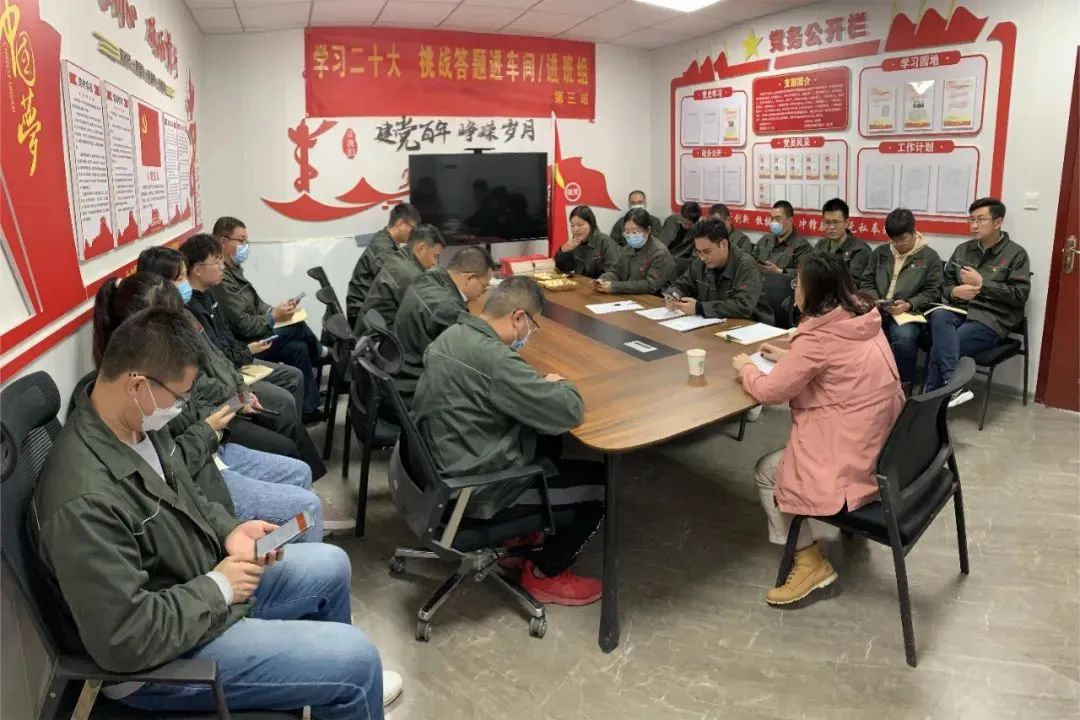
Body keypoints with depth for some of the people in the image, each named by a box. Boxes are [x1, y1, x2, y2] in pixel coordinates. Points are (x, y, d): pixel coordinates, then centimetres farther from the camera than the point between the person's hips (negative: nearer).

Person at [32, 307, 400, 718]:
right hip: (162, 656, -9)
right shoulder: (85, 501, -34)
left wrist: (230, 530, -4)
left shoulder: (138, 426, -5)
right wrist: (218, 588, -20)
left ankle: (347, 685, 39)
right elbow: (125, 640, -31)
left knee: (330, 566, 17)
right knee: (356, 657, -13)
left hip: (199, 583, 9)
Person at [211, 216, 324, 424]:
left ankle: (309, 409, 1)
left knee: (299, 348, -6)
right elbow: (243, 326, -23)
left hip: (254, 337, 9)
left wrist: (276, 309, -3)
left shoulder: (233, 269, 9)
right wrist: (274, 317, -15)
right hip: (244, 347, -9)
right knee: (299, 328, -13)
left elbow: (255, 305, 14)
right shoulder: (221, 279, -22)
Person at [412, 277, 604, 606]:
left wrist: (541, 385, 3)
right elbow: (568, 412, -24)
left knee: (547, 442, 23)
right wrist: (559, 383, -2)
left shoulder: (451, 335, 1)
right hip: (476, 488, -9)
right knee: (599, 479, 3)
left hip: (443, 464, 9)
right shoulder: (495, 359, -28)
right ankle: (546, 574, 18)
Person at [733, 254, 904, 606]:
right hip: (884, 441, 9)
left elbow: (769, 391, -16)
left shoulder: (819, 337, -23)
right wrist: (789, 357, 17)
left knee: (766, 471, 8)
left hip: (855, 458, -9)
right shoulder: (863, 319, 2)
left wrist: (745, 367, 3)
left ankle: (808, 560, 9)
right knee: (783, 458, 27)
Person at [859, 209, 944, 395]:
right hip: (877, 311, 3)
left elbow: (932, 293, 2)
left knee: (903, 336, -38)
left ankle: (904, 389, -19)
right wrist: (874, 300, -5)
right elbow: (866, 282, 17)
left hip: (909, 314, -3)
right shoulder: (879, 252, 17)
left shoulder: (930, 257, 6)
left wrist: (908, 305, -16)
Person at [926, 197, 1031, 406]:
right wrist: (955, 291, -8)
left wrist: (981, 283, -11)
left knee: (939, 348, -28)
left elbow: (1020, 295, -7)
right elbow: (945, 283, 16)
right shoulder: (962, 249, 16)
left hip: (992, 319, -4)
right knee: (938, 316, -34)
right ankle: (954, 386, -38)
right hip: (960, 310, 4)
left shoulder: (1016, 254, 1)